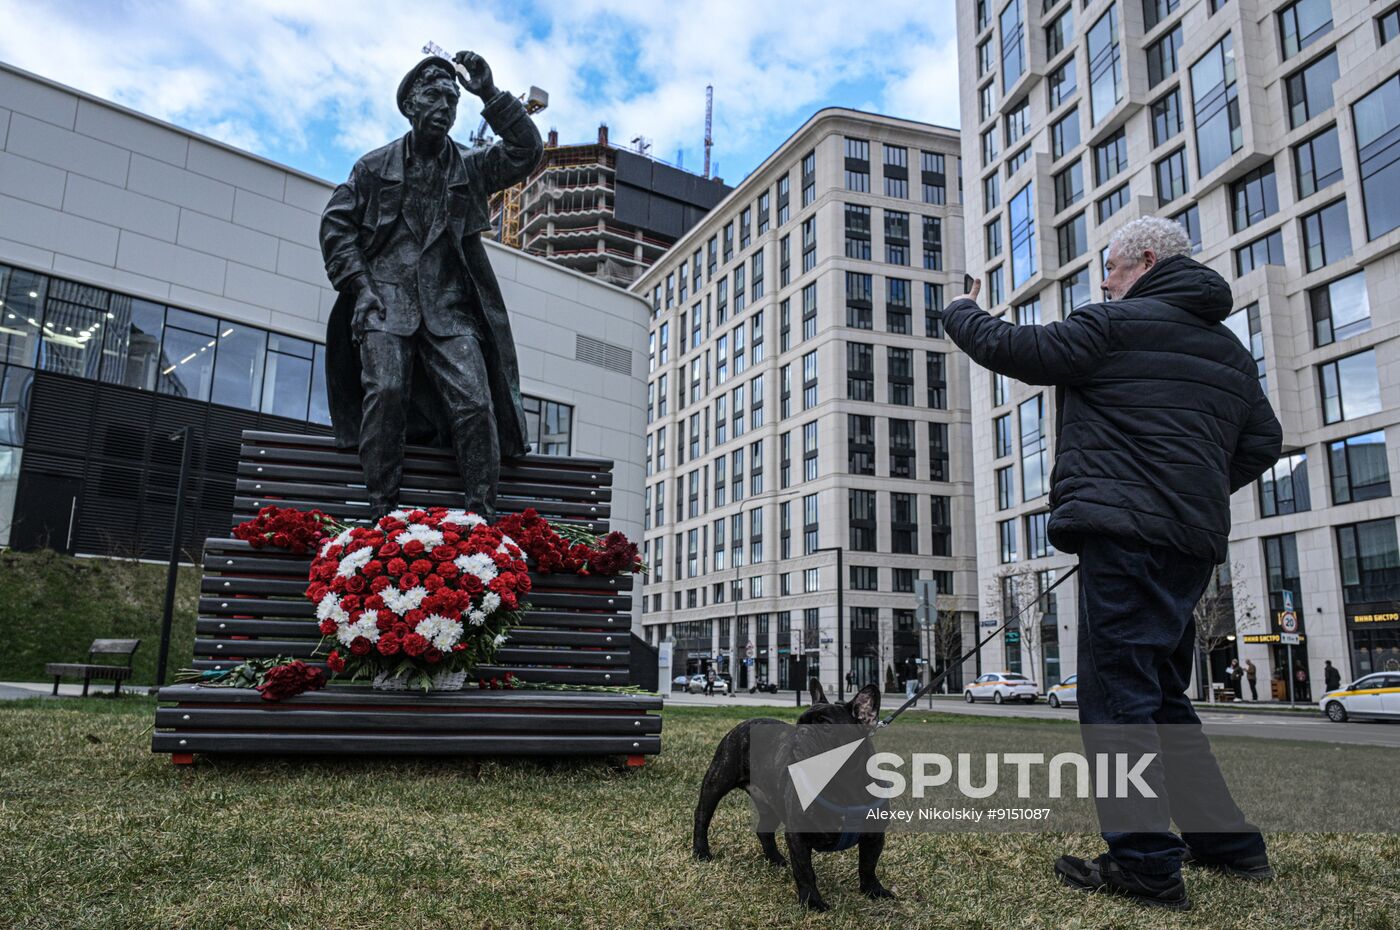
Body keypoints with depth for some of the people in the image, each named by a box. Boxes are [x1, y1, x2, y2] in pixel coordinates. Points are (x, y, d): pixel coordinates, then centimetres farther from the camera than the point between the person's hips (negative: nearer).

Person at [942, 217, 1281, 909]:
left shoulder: (1116, 325, -4)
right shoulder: (1230, 349, 21)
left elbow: (1011, 348, -2)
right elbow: (1262, 443, 22)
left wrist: (960, 313, 16)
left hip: (1125, 533, -9)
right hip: (1196, 541, 9)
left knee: (1117, 695, -5)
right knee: (1161, 692, 18)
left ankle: (1146, 863, -3)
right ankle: (1228, 841, 23)